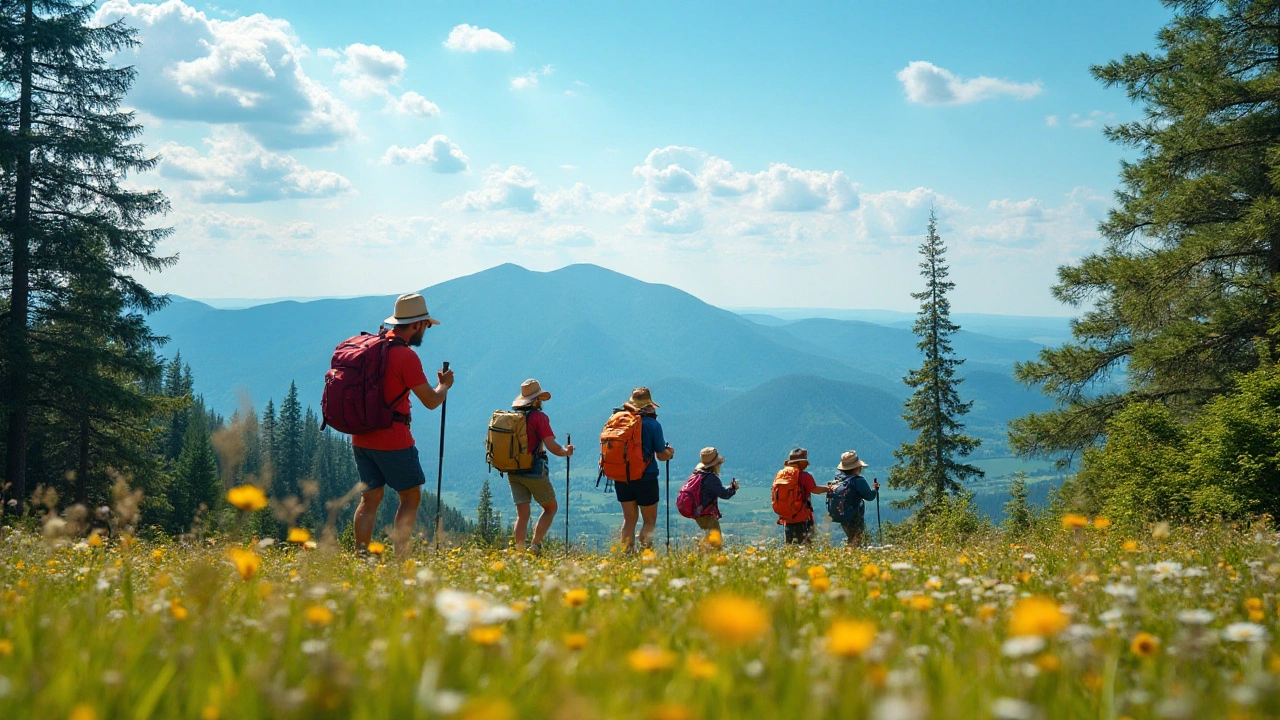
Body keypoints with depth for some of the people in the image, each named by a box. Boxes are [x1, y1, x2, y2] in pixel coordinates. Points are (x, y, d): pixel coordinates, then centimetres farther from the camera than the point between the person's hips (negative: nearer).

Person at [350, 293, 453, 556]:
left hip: (361, 438, 7)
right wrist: (444, 385, 6)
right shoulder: (406, 356, -16)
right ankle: (399, 559, -1)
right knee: (411, 497, 5)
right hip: (392, 440, -7)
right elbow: (431, 401, -13)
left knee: (370, 498, 11)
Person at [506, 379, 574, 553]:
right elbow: (552, 447, -15)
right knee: (551, 507, 13)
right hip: (534, 472, -5)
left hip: (513, 472, 5)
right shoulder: (539, 417, -11)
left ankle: (520, 550, -2)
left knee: (522, 514, 7)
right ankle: (536, 544, 0)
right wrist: (566, 451, 4)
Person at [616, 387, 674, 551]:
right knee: (650, 520, 8)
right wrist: (670, 453, 17)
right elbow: (661, 456, -3)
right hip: (646, 479, -4)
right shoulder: (653, 424, -9)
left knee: (629, 519, 14)